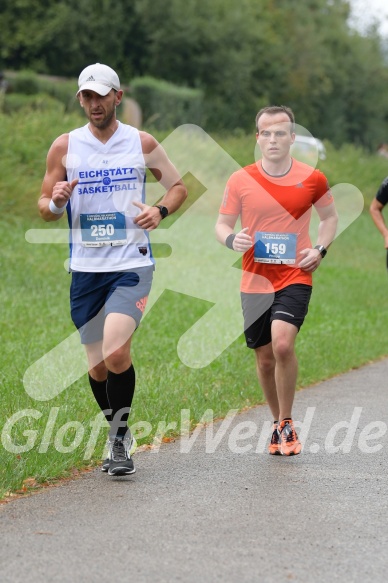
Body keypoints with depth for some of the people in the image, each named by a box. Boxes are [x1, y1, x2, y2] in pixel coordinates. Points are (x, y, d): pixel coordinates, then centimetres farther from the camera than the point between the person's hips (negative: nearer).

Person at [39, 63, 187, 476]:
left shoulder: (142, 143, 2)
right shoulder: (65, 146, 4)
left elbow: (178, 186, 12)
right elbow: (44, 209, 9)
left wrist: (161, 210, -9)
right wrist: (56, 202, -15)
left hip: (131, 264, -3)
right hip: (85, 268, 3)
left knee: (116, 352, -22)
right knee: (97, 365, 7)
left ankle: (120, 435, -5)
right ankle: (118, 436, 30)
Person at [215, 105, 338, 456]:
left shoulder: (312, 178, 0)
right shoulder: (240, 181, 0)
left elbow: (329, 217, 15)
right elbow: (222, 224, 8)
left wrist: (320, 249, -2)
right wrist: (231, 239, -15)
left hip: (295, 278, -2)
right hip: (255, 281, 2)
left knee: (282, 344, -23)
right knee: (265, 358, 8)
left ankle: (287, 423, -5)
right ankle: (278, 422, 31)